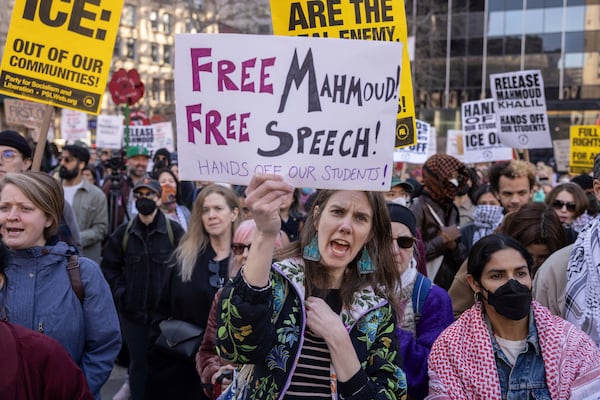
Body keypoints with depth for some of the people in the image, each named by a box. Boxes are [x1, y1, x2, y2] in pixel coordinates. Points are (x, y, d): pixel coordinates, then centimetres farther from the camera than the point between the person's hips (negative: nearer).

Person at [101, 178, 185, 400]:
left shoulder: (174, 231, -6)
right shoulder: (124, 232, 4)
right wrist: (120, 292, 0)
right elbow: (109, 266, 11)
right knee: (138, 362, 12)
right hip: (133, 310, 2)